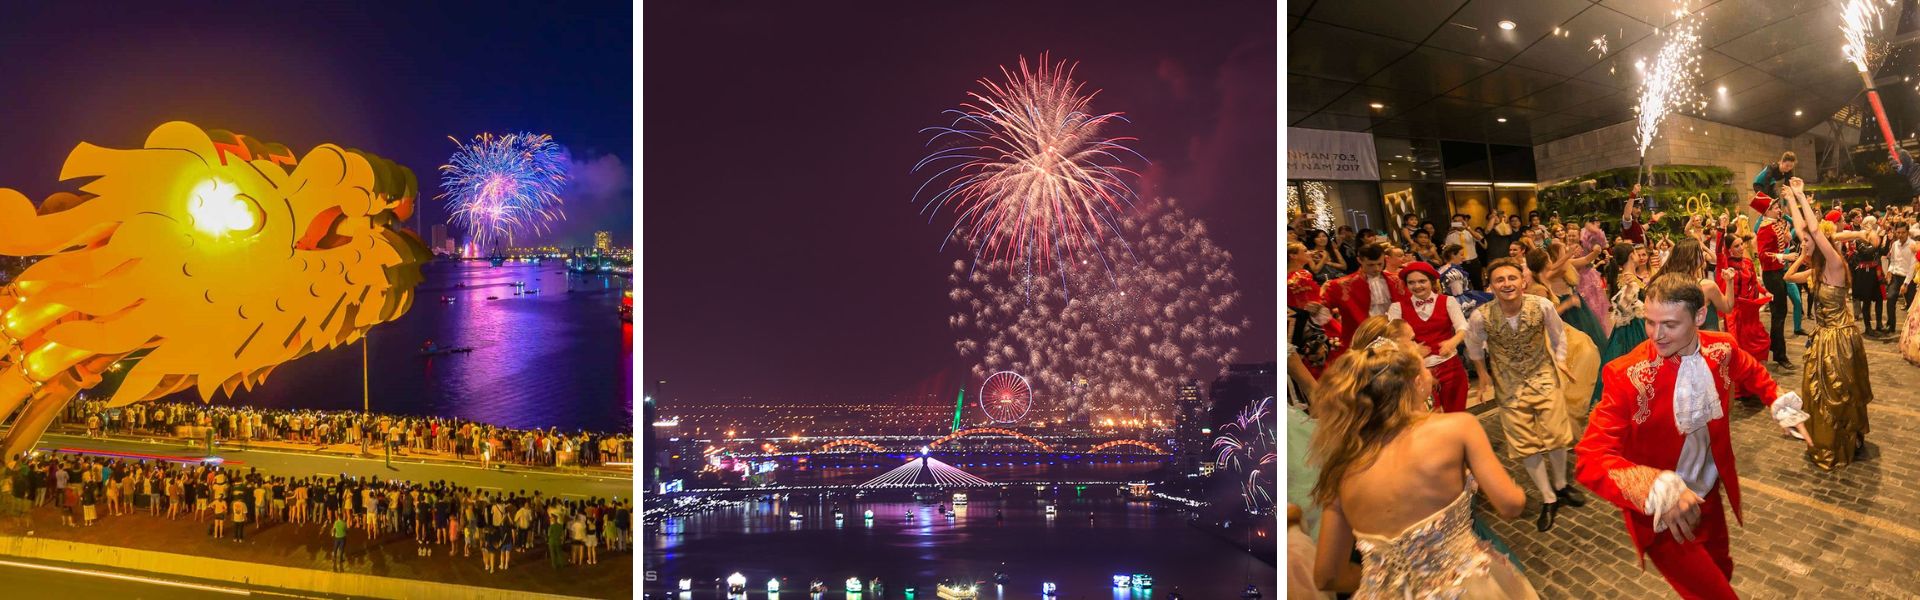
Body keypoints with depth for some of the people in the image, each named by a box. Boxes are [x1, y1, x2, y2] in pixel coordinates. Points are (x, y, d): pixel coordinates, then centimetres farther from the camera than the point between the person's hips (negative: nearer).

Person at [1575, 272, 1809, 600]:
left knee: (1722, 571, 27)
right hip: (1660, 515, -6)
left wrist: (1779, 401, -1)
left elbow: (1753, 373, 16)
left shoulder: (1721, 350, -11)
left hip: (1709, 494, 6)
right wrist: (1656, 488, -49)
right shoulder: (1626, 375, -28)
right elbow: (1591, 459, -35)